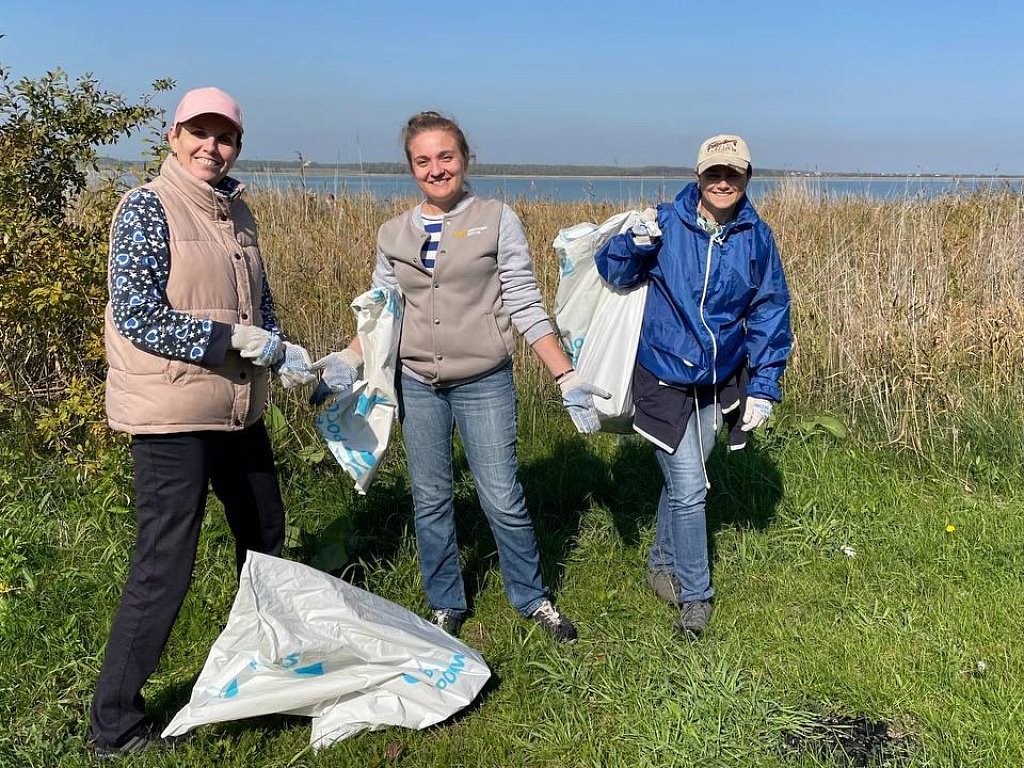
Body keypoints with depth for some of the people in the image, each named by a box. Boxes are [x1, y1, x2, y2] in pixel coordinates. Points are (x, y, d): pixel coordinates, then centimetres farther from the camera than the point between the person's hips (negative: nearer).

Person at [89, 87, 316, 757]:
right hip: (172, 417, -8)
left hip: (239, 411, 8)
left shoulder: (237, 212, 10)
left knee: (266, 533, 22)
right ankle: (115, 726, 13)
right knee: (165, 568, -4)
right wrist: (234, 338, -20)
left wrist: (282, 354, -1)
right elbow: (136, 315, -18)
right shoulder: (148, 207, -10)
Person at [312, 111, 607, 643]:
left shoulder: (497, 220, -2)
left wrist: (566, 377, -9)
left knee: (503, 499, 1)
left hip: (484, 383, -3)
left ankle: (531, 598, 24)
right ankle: (445, 605, 29)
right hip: (416, 384, 3)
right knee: (430, 500, 11)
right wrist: (346, 362, -6)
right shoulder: (394, 234, 7)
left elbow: (525, 307, -4)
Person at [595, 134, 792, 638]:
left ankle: (662, 562, 40)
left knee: (683, 479, 18)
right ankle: (695, 595, 12)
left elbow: (770, 312, 2)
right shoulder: (667, 223, -10)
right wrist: (636, 243, -27)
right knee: (689, 487, -5)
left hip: (720, 381, 4)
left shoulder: (756, 237, -3)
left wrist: (764, 386, -2)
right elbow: (613, 273, -5)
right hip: (665, 376, -3)